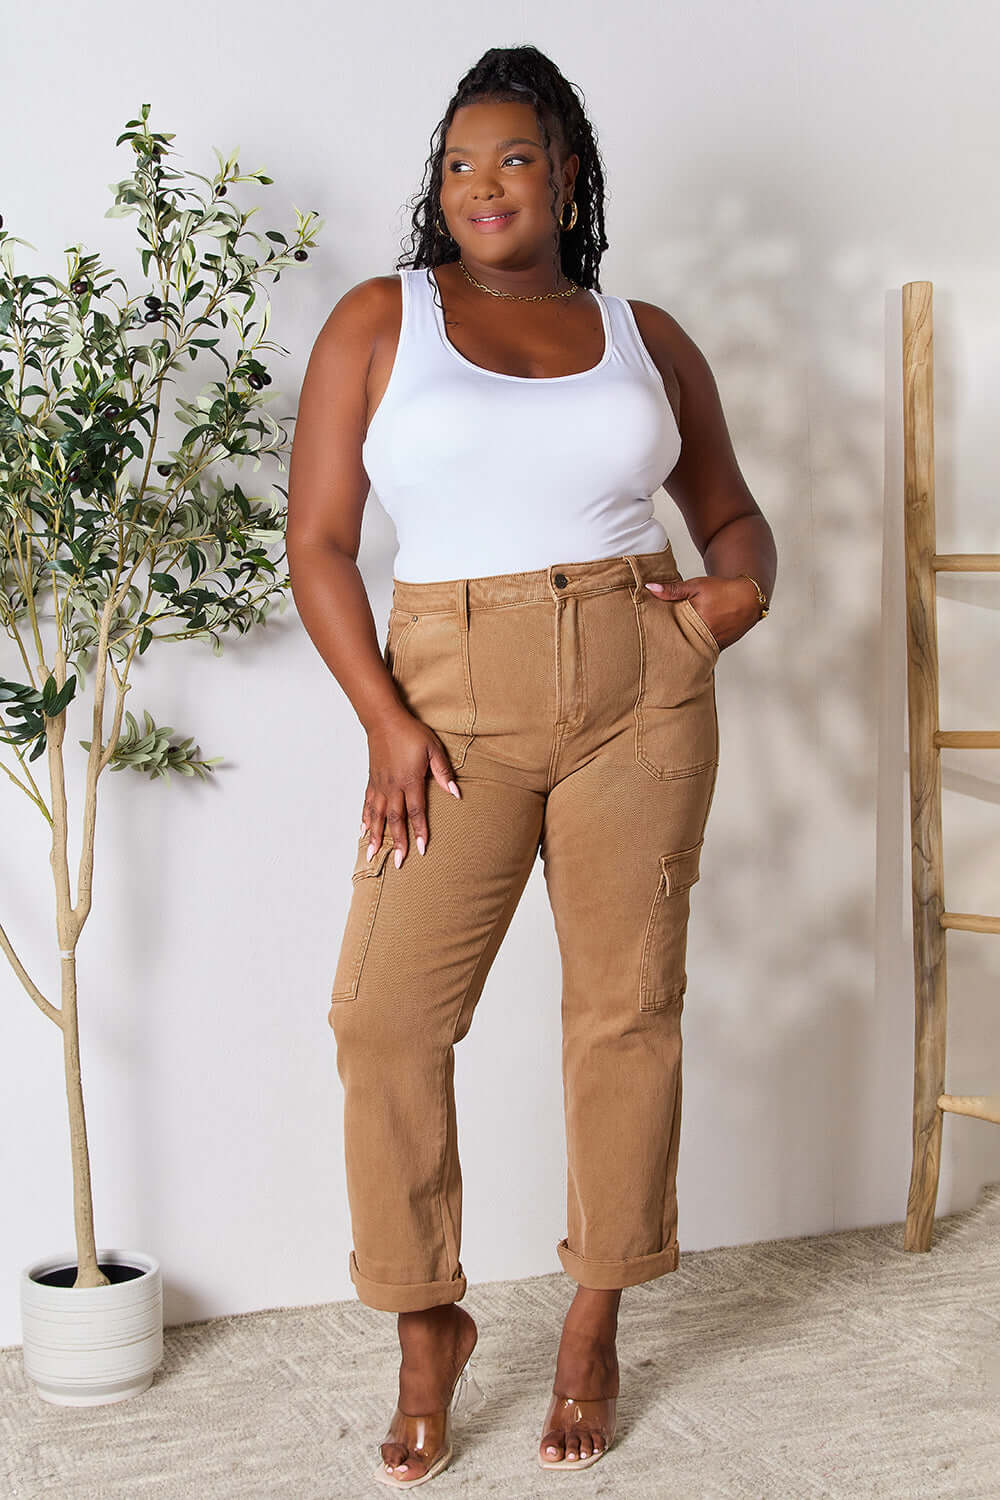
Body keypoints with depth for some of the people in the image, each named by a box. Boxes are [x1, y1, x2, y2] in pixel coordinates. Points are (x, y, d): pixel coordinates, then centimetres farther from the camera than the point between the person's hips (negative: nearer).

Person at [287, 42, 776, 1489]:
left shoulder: (645, 336, 10)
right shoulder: (379, 321, 5)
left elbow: (731, 510, 20)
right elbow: (319, 541, 0)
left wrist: (743, 585, -4)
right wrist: (386, 722, -9)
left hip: (642, 694, 1)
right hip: (456, 703, -1)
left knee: (628, 1003, 5)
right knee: (386, 1014, -7)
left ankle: (595, 1328, 22)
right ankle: (431, 1325, 15)